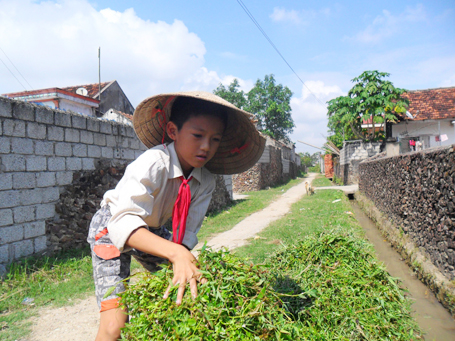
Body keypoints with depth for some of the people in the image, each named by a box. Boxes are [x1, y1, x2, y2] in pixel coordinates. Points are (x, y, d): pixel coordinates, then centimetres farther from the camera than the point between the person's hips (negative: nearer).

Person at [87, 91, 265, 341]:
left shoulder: (205, 181, -15)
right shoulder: (154, 164, -33)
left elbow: (186, 234, -14)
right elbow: (124, 222, -44)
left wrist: (182, 268, -31)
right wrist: (176, 253, -56)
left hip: (154, 233, 6)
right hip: (112, 229, -5)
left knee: (190, 293, -1)